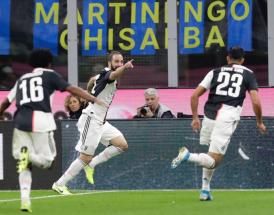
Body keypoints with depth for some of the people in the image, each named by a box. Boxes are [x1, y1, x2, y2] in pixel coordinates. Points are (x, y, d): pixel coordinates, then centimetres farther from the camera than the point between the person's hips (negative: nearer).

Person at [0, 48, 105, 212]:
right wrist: (94, 100, 1)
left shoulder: (22, 79, 24)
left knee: (25, 165, 11)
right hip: (41, 122, -4)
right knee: (46, 160, 8)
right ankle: (28, 155, -23)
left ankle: (25, 199, -7)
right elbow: (71, 89, 3)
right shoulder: (49, 75, 13)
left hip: (21, 122, 4)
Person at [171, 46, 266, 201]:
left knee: (211, 157, 23)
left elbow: (195, 95, 11)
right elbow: (256, 102, 2)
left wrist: (195, 118, 20)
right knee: (213, 161, -4)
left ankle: (205, 190, 16)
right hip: (228, 118, -4)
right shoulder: (248, 74, 12)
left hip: (209, 116, 4)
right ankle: (188, 156, -29)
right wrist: (260, 122, 16)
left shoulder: (216, 72, 18)